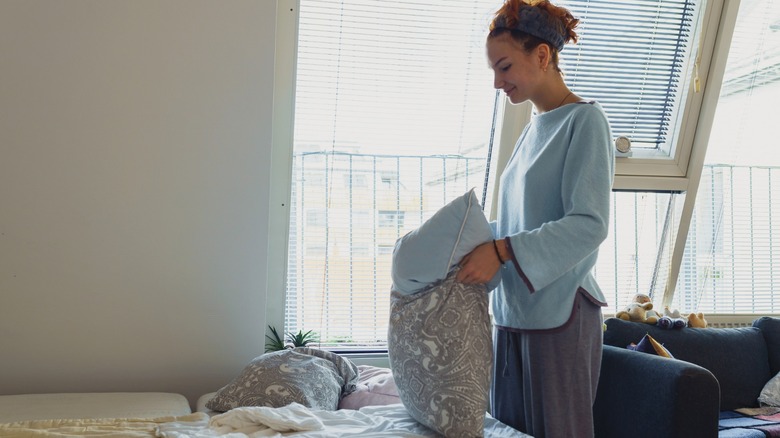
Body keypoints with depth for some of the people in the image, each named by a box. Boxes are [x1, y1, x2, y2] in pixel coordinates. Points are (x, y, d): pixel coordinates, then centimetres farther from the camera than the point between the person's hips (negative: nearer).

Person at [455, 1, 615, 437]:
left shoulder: (584, 120, -8)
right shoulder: (533, 130, 16)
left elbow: (590, 224, -17)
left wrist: (502, 251, -24)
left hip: (560, 313, -7)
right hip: (514, 310, 7)